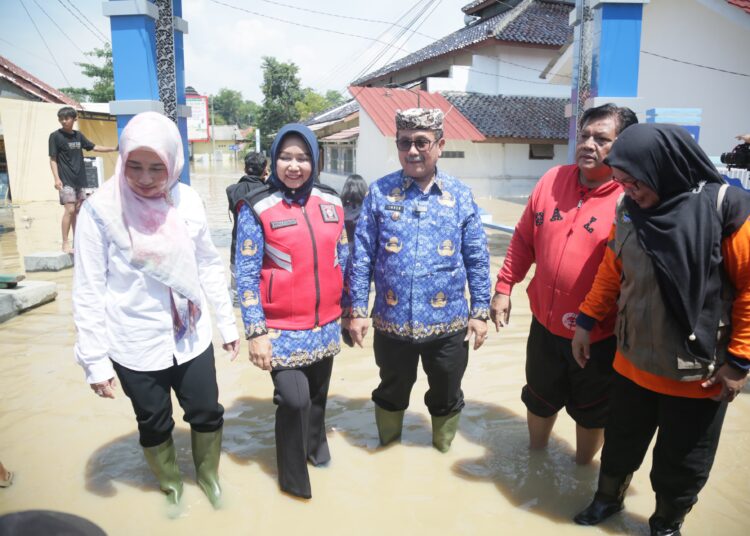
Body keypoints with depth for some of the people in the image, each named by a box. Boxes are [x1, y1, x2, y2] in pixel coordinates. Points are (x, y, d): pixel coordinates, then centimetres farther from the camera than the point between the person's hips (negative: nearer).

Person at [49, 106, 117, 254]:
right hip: (66, 180, -5)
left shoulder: (78, 135, 11)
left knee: (78, 210, 8)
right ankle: (65, 243, -6)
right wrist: (56, 178, -15)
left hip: (79, 179, 6)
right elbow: (53, 159, -5)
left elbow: (93, 147, 22)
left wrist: (113, 149, 16)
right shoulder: (55, 136, -3)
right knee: (70, 210, -12)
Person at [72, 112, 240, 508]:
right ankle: (171, 486, 44)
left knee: (207, 412, 15)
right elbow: (88, 291, -10)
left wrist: (227, 322, 7)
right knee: (154, 424, 16)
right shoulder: (100, 210, -14)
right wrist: (94, 359, -9)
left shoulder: (187, 201, -5)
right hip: (135, 345, -2)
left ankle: (208, 476, 44)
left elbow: (209, 265, 4)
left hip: (191, 337, 3)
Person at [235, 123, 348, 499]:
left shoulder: (331, 201, 3)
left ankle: (315, 447, 47)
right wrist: (255, 331, -13)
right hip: (282, 329, -4)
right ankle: (293, 478, 18)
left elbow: (342, 259, 12)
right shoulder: (257, 208, -9)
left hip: (325, 325, 4)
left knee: (318, 395, 17)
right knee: (294, 399, -8)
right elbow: (246, 274, -10)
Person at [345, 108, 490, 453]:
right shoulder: (379, 192, -4)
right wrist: (357, 310, -4)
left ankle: (443, 449, 48)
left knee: (446, 397, 20)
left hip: (448, 323, 1)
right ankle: (388, 448, 49)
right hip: (391, 322, 0)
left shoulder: (460, 195, -2)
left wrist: (480, 311, 0)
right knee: (391, 393, 22)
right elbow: (362, 256, -3)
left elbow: (477, 259, 1)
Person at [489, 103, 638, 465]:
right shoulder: (552, 181, -2)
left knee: (591, 411, 20)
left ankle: (583, 466, 47)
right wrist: (503, 288, 3)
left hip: (600, 335, -4)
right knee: (540, 398, 25)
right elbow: (523, 240, 4)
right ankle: (535, 453, 51)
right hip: (545, 323, 4)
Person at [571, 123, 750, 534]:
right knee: (620, 442, 22)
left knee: (684, 463, 17)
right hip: (633, 362, 4)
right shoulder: (628, 209, -3)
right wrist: (586, 321, 7)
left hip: (700, 373, -3)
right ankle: (608, 498, 48)